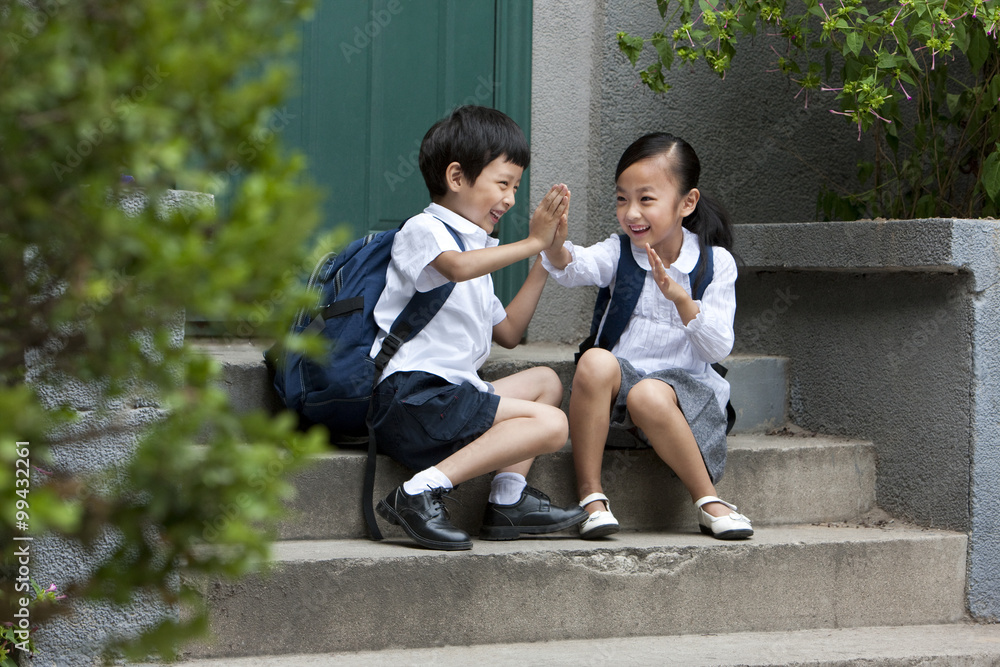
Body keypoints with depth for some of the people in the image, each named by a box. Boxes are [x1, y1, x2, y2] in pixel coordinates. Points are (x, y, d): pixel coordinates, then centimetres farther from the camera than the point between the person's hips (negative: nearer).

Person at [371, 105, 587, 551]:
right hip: (409, 395, -10)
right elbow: (458, 267, -27)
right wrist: (532, 243, -17)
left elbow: (508, 332, 29)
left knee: (545, 381, 22)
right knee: (551, 425, -18)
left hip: (449, 393, 10)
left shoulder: (476, 245, 28)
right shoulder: (424, 230, -2)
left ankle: (507, 500, 3)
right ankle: (422, 492, -27)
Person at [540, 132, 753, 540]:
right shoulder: (619, 253, 2)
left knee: (648, 396, -36)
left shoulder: (715, 263, -1)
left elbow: (718, 348, -9)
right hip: (619, 381, 2)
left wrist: (680, 297, -25)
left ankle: (708, 501, -20)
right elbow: (577, 268, -21)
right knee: (596, 361, -31)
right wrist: (556, 244, -44)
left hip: (684, 383, -2)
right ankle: (590, 494, -23)